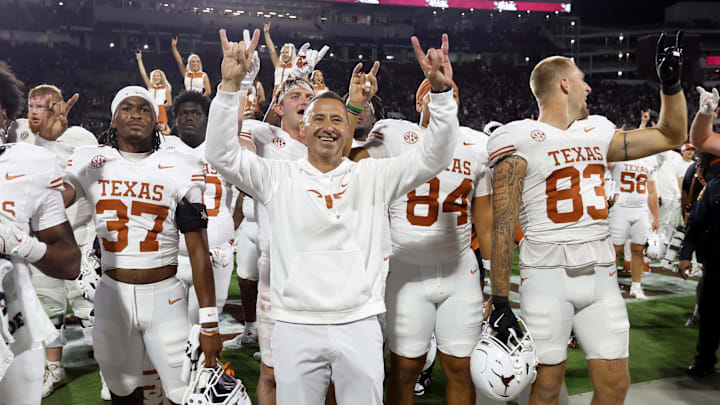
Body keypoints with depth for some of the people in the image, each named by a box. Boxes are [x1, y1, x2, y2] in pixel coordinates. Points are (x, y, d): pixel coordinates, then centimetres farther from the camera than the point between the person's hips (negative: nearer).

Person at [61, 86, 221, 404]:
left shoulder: (179, 169, -4)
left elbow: (198, 250, -5)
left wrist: (209, 323, -7)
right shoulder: (90, 162, 3)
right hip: (113, 295, 2)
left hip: (165, 296, -2)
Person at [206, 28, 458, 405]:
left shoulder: (373, 176, 5)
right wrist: (231, 84, -15)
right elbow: (221, 153, -5)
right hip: (294, 327, 0)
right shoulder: (278, 177, 4)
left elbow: (434, 157, -1)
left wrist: (441, 92, -15)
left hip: (360, 326, 1)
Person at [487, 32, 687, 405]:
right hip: (548, 277, -6)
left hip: (601, 276, 6)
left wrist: (671, 82, 13)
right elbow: (503, 228, -12)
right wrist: (500, 301, -15)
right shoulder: (520, 141, -7)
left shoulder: (597, 134, 12)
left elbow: (671, 136, 24)